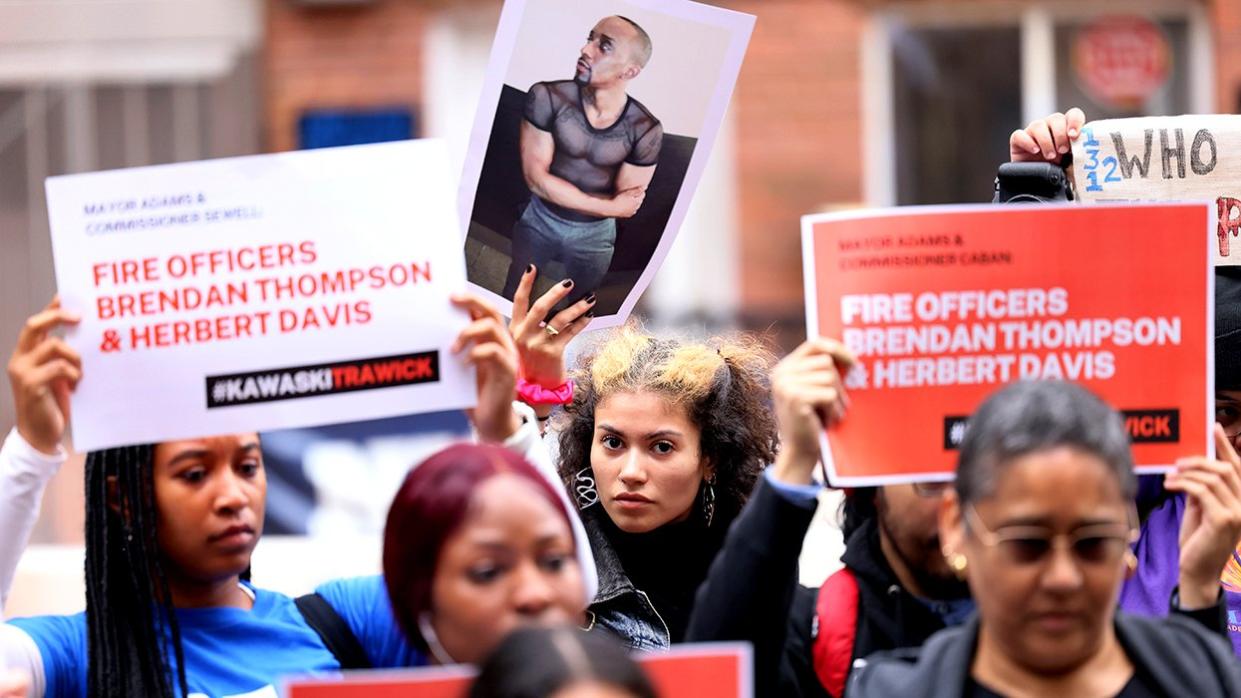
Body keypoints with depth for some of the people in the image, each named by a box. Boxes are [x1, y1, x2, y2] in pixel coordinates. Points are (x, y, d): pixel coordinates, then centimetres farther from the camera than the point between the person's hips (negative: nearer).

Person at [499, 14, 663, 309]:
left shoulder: (646, 131, -24)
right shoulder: (547, 98, -25)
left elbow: (627, 206, -16)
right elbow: (536, 178, -23)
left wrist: (562, 194, -20)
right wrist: (608, 206, -24)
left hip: (594, 235, 0)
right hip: (538, 219, 0)